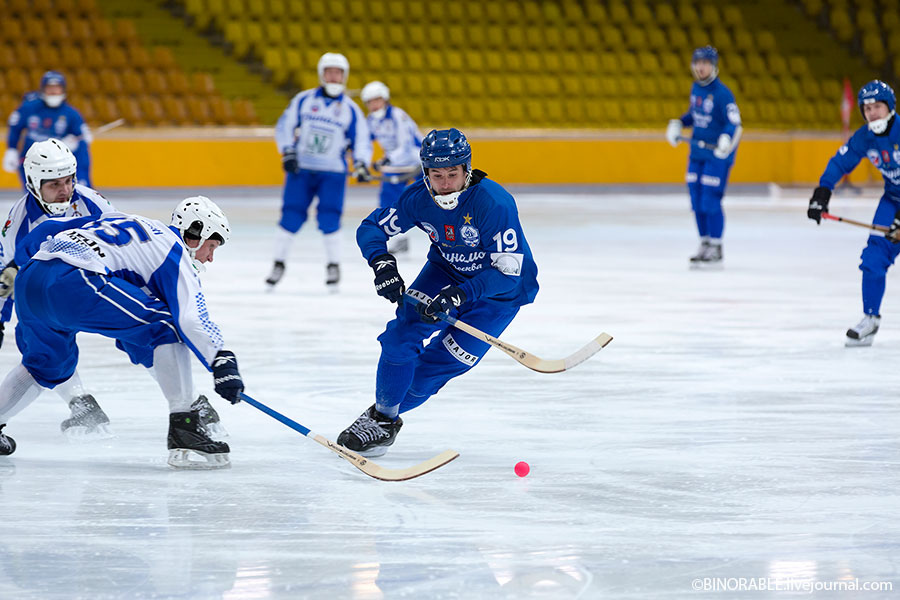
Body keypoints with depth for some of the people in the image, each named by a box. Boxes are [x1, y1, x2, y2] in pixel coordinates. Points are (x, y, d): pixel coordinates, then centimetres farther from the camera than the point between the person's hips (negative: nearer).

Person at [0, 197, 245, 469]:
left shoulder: (128, 224, 31)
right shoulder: (173, 251, 8)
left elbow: (47, 230, 30)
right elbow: (190, 317, -9)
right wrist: (221, 360, -13)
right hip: (74, 282, -9)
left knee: (48, 363, 32)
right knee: (168, 327, -2)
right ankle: (183, 432, -9)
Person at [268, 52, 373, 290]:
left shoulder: (350, 109, 5)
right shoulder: (303, 100, 4)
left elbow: (361, 140, 5)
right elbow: (284, 126, 5)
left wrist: (361, 163, -13)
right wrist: (288, 152, -9)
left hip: (333, 172, 0)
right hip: (301, 169, 0)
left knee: (329, 219, -11)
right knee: (291, 215, -5)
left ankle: (333, 266, 4)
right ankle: (279, 264, 8)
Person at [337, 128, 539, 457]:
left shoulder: (493, 202, -34)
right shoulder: (419, 198, -18)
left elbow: (508, 270, -34)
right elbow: (370, 228, -8)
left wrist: (458, 294, -43)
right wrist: (383, 265, -28)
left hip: (501, 290, -4)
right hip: (446, 270, 4)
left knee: (441, 363, -10)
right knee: (405, 330, -17)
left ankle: (384, 417, 11)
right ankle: (382, 414, 1)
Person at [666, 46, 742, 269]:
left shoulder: (722, 93, -16)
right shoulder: (696, 88, 9)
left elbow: (734, 123, -21)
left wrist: (727, 139, -40)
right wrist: (678, 124, 11)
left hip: (718, 154, -8)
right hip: (697, 152, 8)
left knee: (710, 201, -11)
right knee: (697, 201, 9)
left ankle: (715, 251, -5)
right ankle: (705, 245, 21)